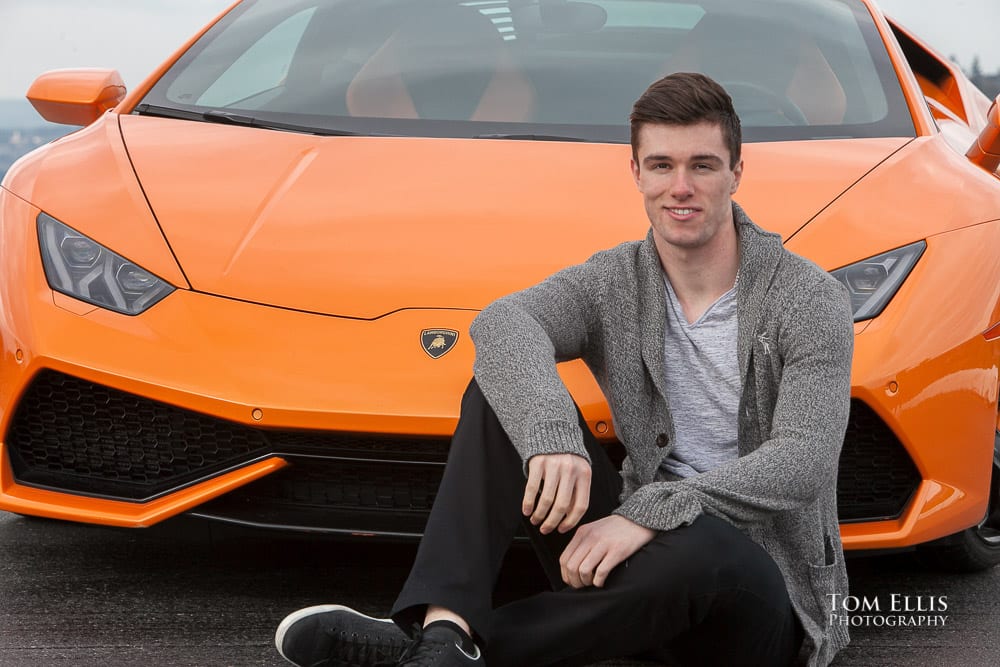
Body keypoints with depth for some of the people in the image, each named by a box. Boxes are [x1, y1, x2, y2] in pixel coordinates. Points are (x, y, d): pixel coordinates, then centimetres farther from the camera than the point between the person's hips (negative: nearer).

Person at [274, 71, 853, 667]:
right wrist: (551, 434, -41)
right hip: (641, 542, 4)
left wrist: (653, 513, -34)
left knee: (702, 547, -42)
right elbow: (502, 324, -19)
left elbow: (804, 461, -22)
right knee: (504, 386, -12)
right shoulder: (615, 282, 3)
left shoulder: (809, 299, -8)